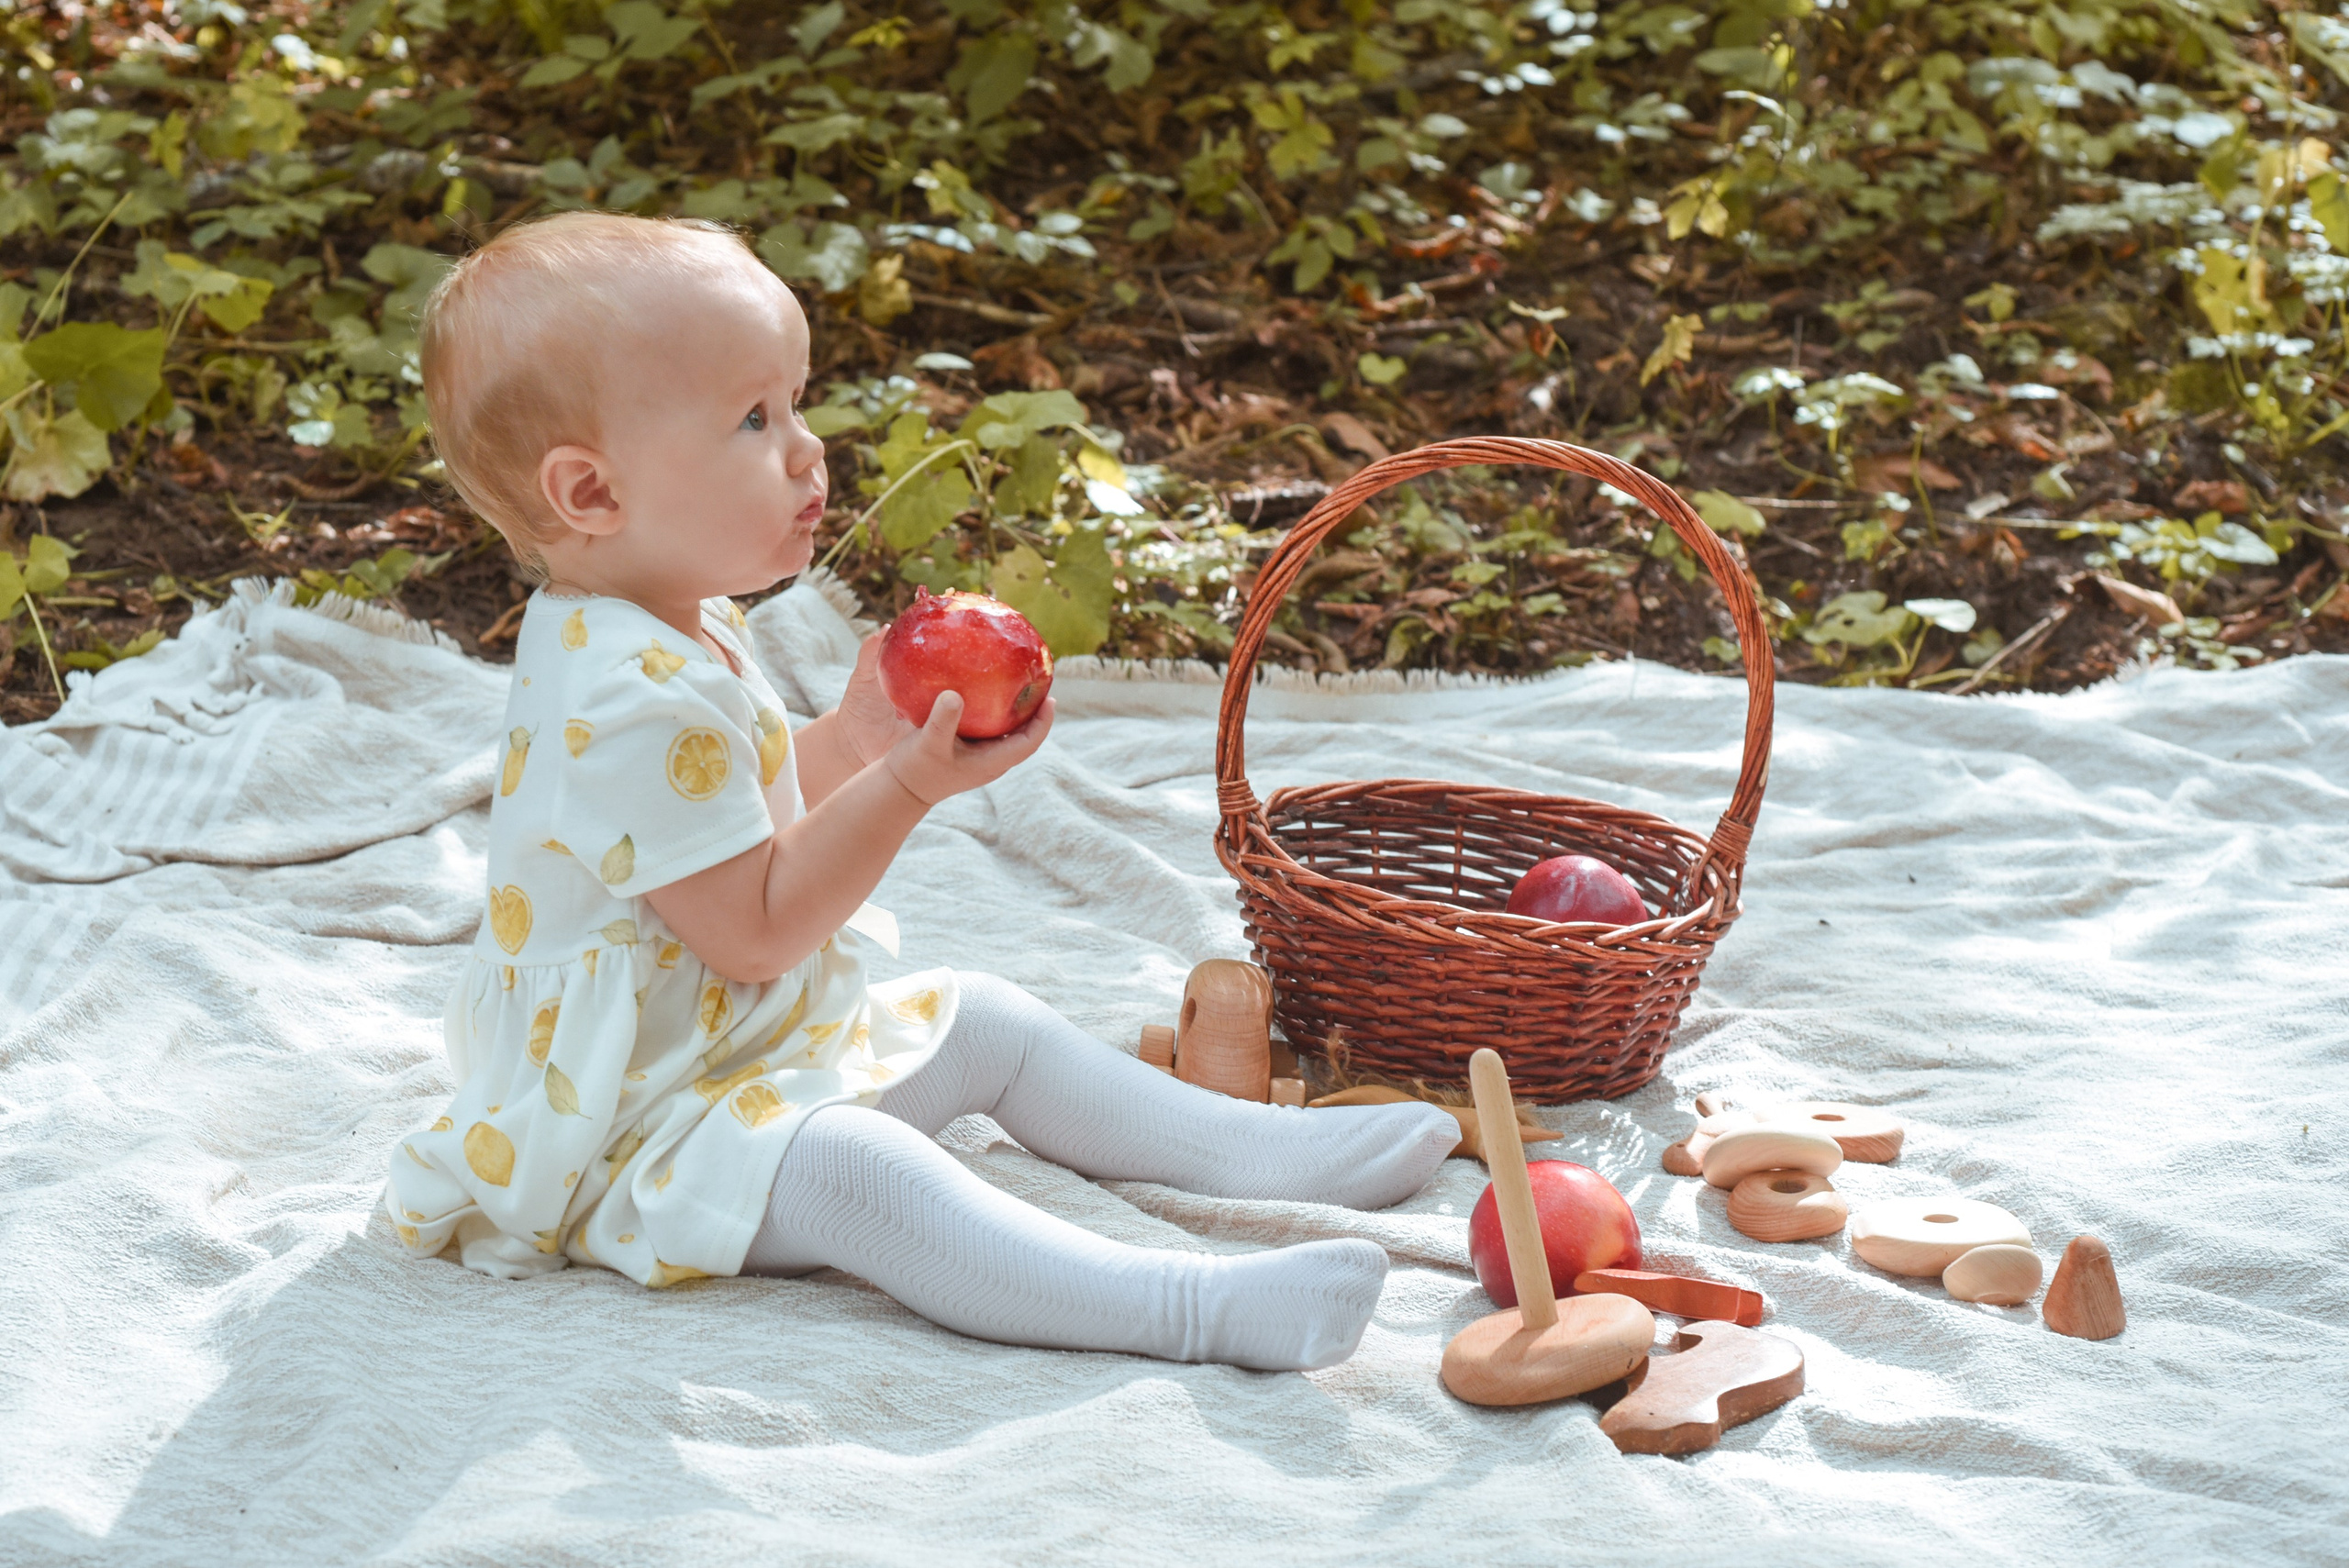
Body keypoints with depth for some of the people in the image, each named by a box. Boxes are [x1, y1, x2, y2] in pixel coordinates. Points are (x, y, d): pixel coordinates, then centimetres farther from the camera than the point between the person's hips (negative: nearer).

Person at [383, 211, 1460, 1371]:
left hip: (772, 1044, 12)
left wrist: (852, 739, 2)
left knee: (986, 1024, 14)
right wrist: (905, 784, -29)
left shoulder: (672, 630, 6)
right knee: (851, 1170, -34)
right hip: (643, 1130, -12)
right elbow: (756, 931, -27)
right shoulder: (634, 707, -30)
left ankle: (1260, 1149, 22)